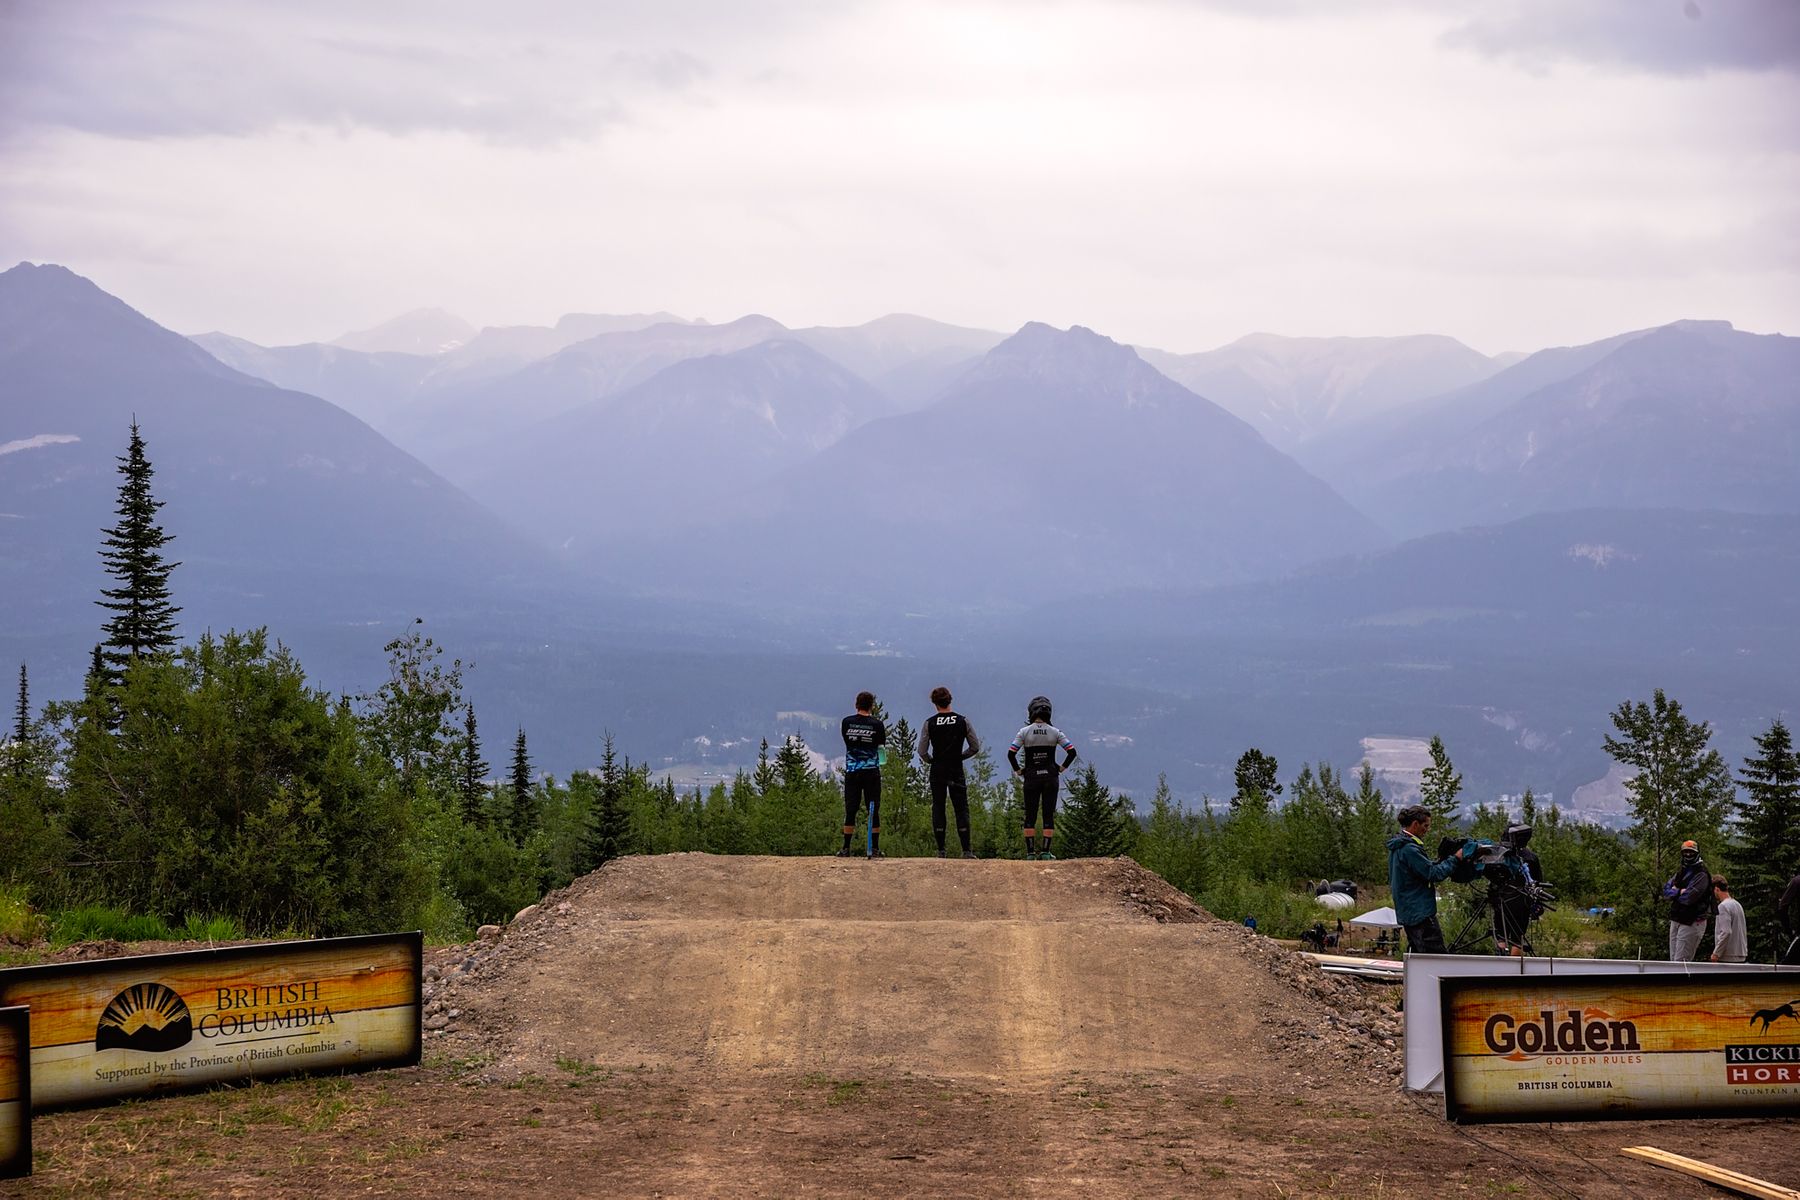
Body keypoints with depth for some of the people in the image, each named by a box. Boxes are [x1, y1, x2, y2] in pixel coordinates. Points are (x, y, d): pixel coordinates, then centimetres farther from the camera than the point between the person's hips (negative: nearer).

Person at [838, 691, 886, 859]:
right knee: (873, 810, 3)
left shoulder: (847, 722, -1)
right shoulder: (877, 724, -6)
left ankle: (846, 849, 6)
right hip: (871, 772, -2)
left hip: (851, 772, 2)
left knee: (850, 810, 5)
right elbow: (882, 744, 6)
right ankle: (874, 848, 1)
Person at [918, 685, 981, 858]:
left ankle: (941, 850, 4)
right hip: (957, 771, 0)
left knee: (938, 808, 7)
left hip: (937, 772, 0)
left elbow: (922, 751, -5)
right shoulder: (963, 721, -2)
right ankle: (966, 850, -4)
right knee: (961, 809, 3)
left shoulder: (929, 723, -4)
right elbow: (975, 747, 2)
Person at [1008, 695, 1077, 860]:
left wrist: (1018, 771, 3)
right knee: (1049, 814, 5)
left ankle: (1030, 852, 3)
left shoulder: (1024, 732, -5)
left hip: (1031, 778, 0)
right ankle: (1046, 851, 0)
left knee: (1030, 816, 6)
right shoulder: (1055, 732, -2)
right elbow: (1072, 752, -6)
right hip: (1050, 777, 0)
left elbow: (1011, 754, -10)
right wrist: (1061, 768, 6)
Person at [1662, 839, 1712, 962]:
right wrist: (1680, 891, -13)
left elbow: (1689, 897, -21)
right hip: (1675, 921, 9)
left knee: (1680, 961, -13)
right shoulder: (1680, 872, 16)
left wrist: (1674, 892, -4)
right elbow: (1666, 892, 6)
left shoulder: (1701, 875, -10)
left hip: (1692, 923, -9)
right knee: (1673, 960, 10)